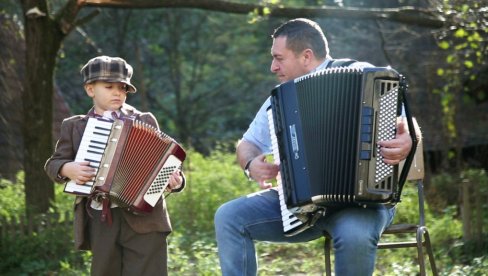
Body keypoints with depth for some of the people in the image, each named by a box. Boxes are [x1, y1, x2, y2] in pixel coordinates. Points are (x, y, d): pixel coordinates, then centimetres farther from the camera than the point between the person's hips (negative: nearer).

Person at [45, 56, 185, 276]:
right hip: (99, 222, 1)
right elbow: (53, 164, 13)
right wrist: (67, 169, -10)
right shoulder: (74, 126, 12)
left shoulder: (145, 122, 10)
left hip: (144, 218, -1)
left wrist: (174, 180, -12)